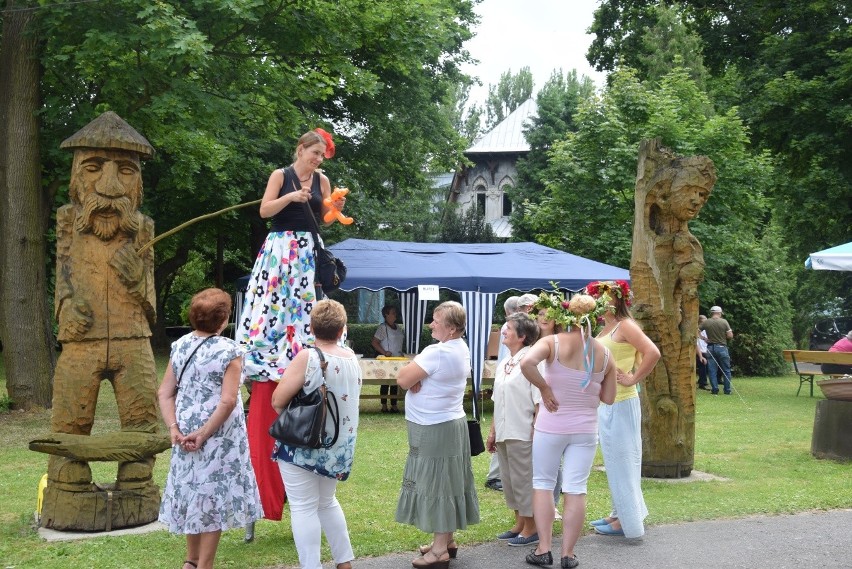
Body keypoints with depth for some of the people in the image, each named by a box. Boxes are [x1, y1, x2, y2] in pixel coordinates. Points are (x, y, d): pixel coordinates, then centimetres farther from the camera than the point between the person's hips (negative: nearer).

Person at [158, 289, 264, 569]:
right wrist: (203, 434, -15)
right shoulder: (229, 350, -13)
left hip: (185, 436, 6)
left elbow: (165, 393, 2)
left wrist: (174, 428, -3)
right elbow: (227, 401, -20)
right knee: (213, 496, 5)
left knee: (192, 492, 19)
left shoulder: (179, 346, 4)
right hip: (219, 437, -6)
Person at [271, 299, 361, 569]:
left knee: (304, 508, 1)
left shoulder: (307, 358, -18)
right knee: (327, 502, 22)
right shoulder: (352, 358, 2)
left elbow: (278, 401, -15)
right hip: (339, 446, 7)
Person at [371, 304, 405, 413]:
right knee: (385, 383, -1)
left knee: (395, 383, 9)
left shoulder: (398, 327, 12)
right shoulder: (383, 327, -10)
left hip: (397, 359, 7)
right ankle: (384, 406, 5)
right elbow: (375, 342, -13)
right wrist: (384, 352, -21)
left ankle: (394, 405, 15)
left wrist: (402, 354, 10)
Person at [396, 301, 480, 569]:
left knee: (436, 485, -3)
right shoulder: (461, 349, 8)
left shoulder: (437, 352, -23)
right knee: (447, 484, 16)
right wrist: (419, 376, -9)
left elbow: (403, 379, -19)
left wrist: (413, 375, -2)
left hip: (434, 429, -9)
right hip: (452, 423, 9)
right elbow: (410, 379, 11)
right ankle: (447, 540, 26)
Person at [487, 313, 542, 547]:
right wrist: (493, 432, 17)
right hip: (504, 434, 8)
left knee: (524, 481, 1)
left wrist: (536, 433, -17)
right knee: (510, 482, 15)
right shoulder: (503, 365, 13)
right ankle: (519, 524, 28)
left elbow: (539, 402, -15)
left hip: (522, 435, -8)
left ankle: (531, 529, 13)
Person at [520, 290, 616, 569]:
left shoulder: (552, 342, -10)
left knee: (543, 484, 11)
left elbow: (526, 363, -30)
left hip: (551, 427, -2)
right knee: (576, 490, 6)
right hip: (585, 429, 2)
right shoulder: (604, 353, -1)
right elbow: (608, 398, 3)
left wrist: (544, 388, -17)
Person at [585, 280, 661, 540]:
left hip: (621, 403, -9)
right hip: (604, 402, 9)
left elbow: (653, 353, -25)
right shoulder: (604, 329, 13)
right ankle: (620, 513, 27)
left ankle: (628, 521, 8)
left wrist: (633, 379, -19)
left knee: (622, 459, -1)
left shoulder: (625, 325, -13)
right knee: (613, 460, 16)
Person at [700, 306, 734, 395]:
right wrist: (723, 336, 11)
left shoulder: (706, 322, -1)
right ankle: (727, 390, 8)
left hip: (711, 347, 1)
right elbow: (730, 335, -7)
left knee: (712, 371, 5)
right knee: (726, 370, 8)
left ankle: (715, 389, 4)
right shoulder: (724, 322, -6)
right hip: (722, 347, -1)